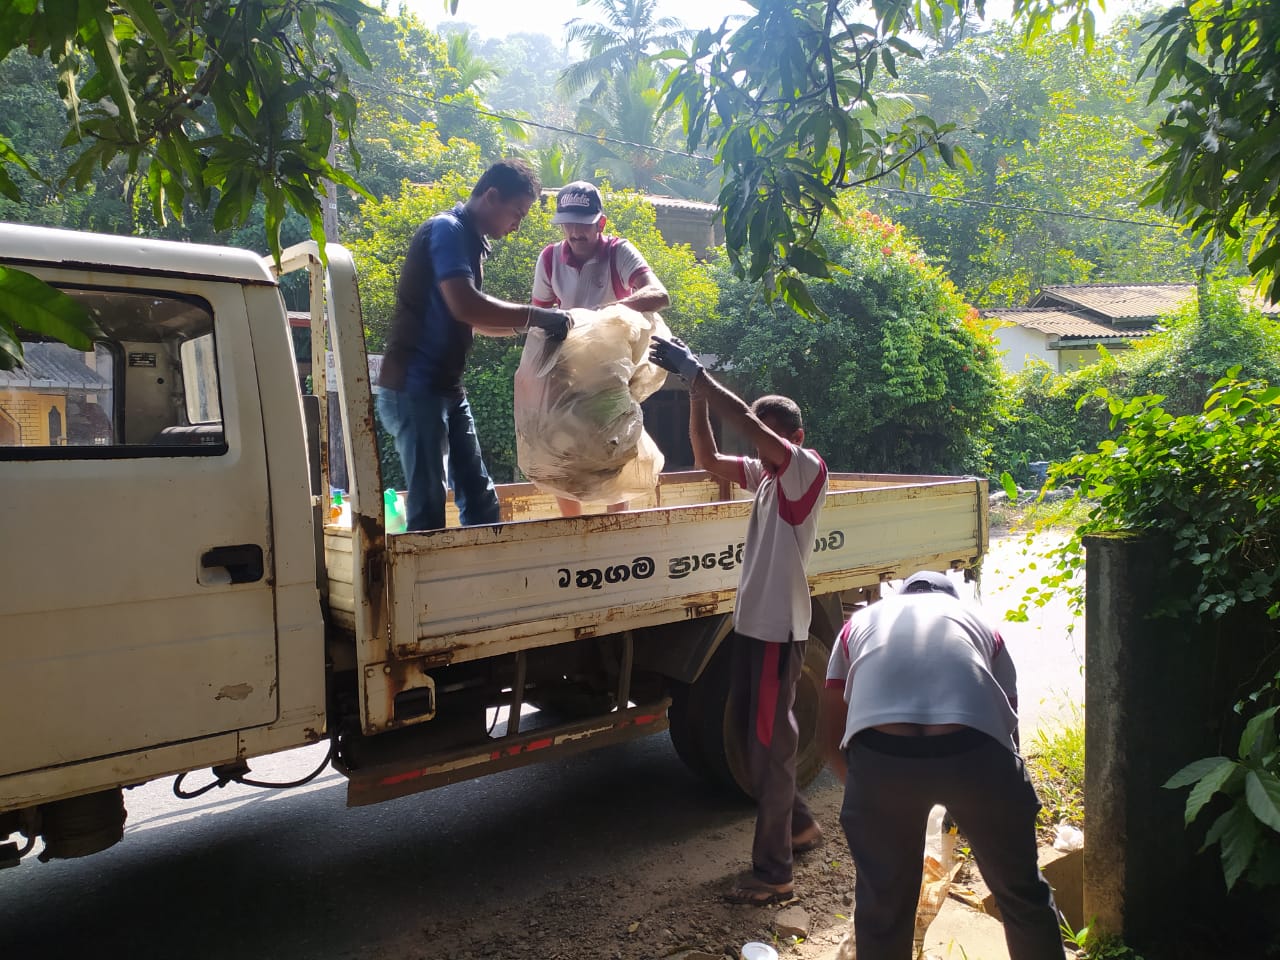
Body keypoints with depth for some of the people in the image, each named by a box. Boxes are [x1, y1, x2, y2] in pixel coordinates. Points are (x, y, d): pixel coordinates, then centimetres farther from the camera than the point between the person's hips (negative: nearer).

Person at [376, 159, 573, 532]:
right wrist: (534, 315, -19)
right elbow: (465, 305, -28)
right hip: (413, 389, -9)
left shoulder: (470, 240, 15)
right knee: (428, 505, -6)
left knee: (480, 497, 11)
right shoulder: (447, 230, -13)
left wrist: (528, 326, 10)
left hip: (446, 388, 9)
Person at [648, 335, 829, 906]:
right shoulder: (764, 475, 11)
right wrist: (695, 393, -4)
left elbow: (747, 422, -24)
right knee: (748, 734, 18)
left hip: (779, 628, -9)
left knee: (770, 746, -3)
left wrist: (696, 373, -21)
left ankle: (773, 875, 8)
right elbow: (707, 459, 6)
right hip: (751, 622, 9)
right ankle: (799, 826, 37)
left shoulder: (808, 470, -12)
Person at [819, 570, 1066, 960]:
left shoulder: (860, 622, 32)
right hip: (974, 749, 1)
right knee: (1021, 892, 26)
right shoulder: (977, 621, 33)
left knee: (882, 904, 22)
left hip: (878, 754, 0)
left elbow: (829, 736, 29)